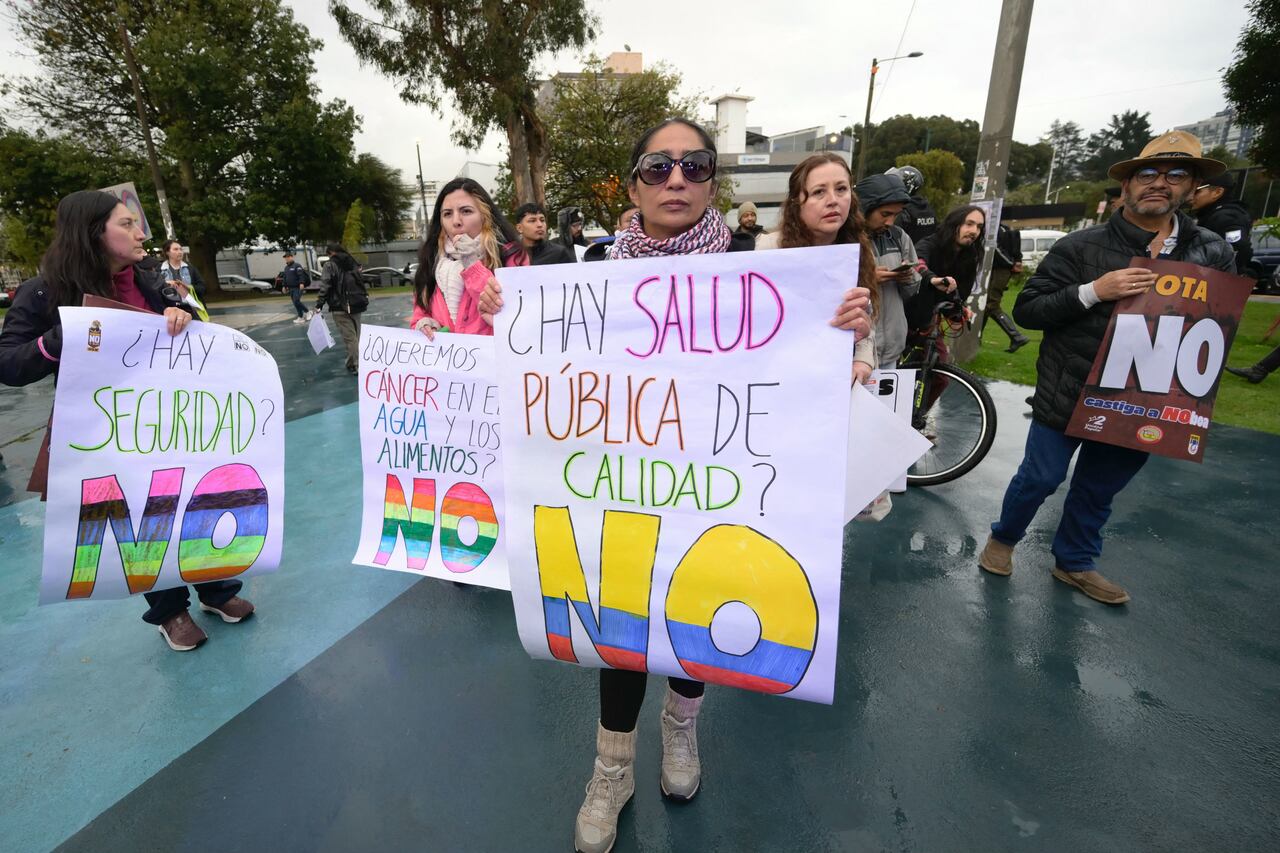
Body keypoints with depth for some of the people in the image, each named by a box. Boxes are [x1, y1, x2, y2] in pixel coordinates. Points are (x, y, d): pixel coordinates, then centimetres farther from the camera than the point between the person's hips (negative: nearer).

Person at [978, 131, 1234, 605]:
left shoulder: (1214, 254, 4)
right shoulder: (1081, 247, -8)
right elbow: (1026, 311, -12)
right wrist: (1093, 291, -26)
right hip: (1067, 396, -3)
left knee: (1098, 493, 17)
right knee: (1040, 479, 7)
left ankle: (1073, 563, 37)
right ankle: (1003, 539, 32)